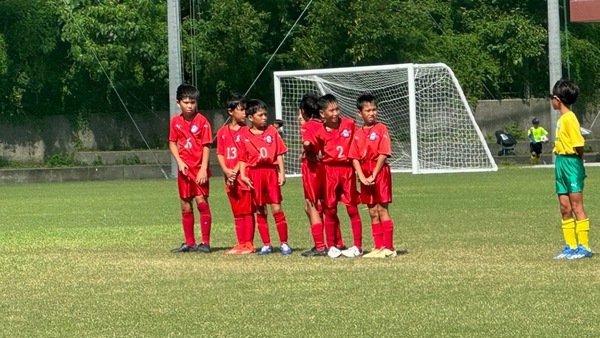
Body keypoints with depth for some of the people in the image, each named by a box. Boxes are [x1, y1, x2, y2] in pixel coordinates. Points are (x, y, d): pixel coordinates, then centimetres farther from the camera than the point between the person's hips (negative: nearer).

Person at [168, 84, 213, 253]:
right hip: (184, 168, 5)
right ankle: (189, 242, 16)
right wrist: (179, 161, -3)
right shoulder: (175, 121, 5)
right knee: (185, 205, 8)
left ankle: (205, 242, -6)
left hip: (199, 169, -5)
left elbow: (206, 146, -9)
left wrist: (203, 169, -16)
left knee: (201, 201, -9)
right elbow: (172, 143, 12)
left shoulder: (202, 121, -8)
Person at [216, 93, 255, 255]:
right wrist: (226, 170, -8)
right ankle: (240, 244, 16)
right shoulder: (222, 131, 9)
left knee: (247, 211, -3)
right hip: (230, 178, 4)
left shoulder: (246, 130, -3)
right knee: (237, 212, 10)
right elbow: (220, 154, 7)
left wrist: (236, 170, -15)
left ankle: (248, 244, 1)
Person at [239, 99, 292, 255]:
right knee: (260, 211, 6)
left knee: (276, 208, -5)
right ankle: (266, 244, 13)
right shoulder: (244, 135, 4)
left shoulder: (271, 131, 4)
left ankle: (284, 243, 1)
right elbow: (243, 158, 6)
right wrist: (243, 175, -6)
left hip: (271, 171, -1)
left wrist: (282, 173, -2)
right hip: (254, 173, 1)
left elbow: (279, 154, 4)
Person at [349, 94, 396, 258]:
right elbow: (355, 158, 5)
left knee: (382, 210, -5)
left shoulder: (380, 128, -5)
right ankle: (378, 247, 11)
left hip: (380, 172, -5)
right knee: (373, 212, 7)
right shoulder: (358, 133, 9)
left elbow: (383, 154, -11)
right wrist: (362, 177, -8)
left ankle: (388, 247, -3)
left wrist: (373, 176, -14)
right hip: (365, 175, 5)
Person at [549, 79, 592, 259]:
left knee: (576, 207, -4)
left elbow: (578, 145, -19)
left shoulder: (569, 118, -16)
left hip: (571, 162, -9)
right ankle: (570, 246, 17)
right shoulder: (562, 118, 13)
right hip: (561, 163, 9)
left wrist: (578, 159, -4)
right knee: (565, 208, 11)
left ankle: (583, 246, 1)